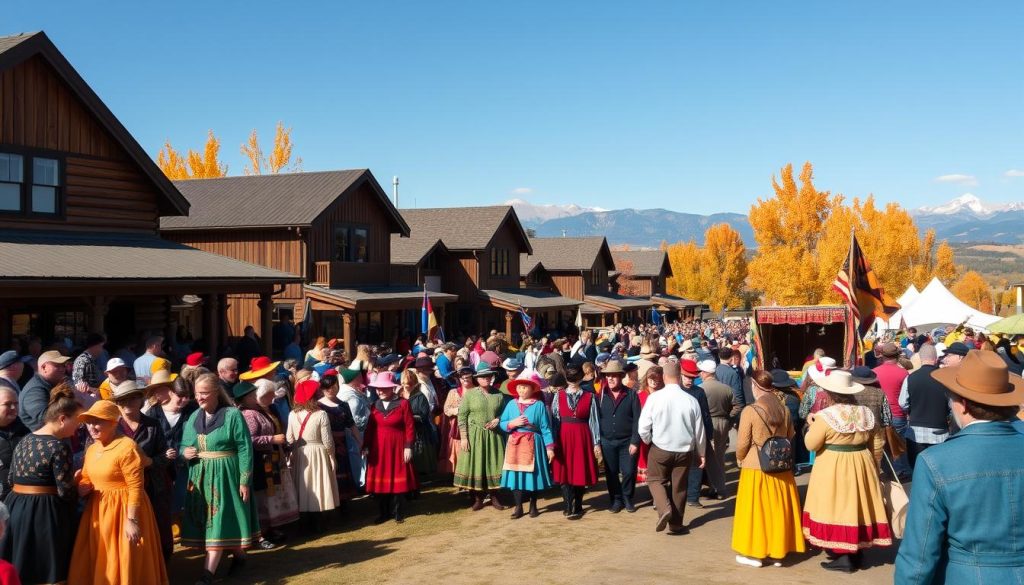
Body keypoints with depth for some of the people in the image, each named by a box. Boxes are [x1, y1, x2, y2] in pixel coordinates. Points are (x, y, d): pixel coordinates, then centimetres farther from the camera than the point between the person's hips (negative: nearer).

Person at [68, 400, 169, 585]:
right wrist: (81, 487, -3)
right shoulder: (92, 449, 9)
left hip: (124, 510, -8)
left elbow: (136, 487, -20)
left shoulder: (127, 447, -18)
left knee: (123, 563, 3)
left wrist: (132, 520, -22)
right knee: (98, 563, 16)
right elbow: (86, 479, 21)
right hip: (98, 510, 8)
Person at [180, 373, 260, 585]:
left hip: (225, 476, -6)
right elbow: (184, 446, 16)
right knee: (208, 521, 8)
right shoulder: (194, 417, 8)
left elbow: (245, 449, -11)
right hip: (200, 477, 6)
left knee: (219, 521, -6)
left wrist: (244, 481, -13)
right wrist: (185, 453, -9)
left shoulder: (232, 415, -10)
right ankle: (238, 557, 23)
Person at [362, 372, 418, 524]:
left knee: (397, 480, 4)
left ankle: (397, 512, 16)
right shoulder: (375, 405, 6)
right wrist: (366, 445, 1)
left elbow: (410, 427, -6)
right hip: (378, 448, 3)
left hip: (397, 447, -3)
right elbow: (370, 428, 7)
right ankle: (383, 512, 16)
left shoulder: (403, 404, -5)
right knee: (380, 479, 5)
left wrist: (408, 447, -10)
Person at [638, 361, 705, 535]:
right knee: (679, 486, 15)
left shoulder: (654, 398, -14)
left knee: (655, 480, 18)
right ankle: (676, 524, 22)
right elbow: (699, 430, 1)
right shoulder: (691, 400, -8)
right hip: (685, 450, 2)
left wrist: (648, 441, 11)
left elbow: (643, 428, -11)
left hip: (660, 449, -2)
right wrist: (701, 453, 14)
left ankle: (664, 508, -6)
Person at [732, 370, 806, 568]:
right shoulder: (784, 409, -2)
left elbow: (742, 443, -10)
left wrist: (740, 459, 9)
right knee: (778, 508, 14)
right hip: (781, 467, 4)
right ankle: (778, 553, 24)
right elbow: (790, 436, 10)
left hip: (756, 468, -4)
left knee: (756, 508, 7)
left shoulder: (750, 411, -15)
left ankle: (755, 553, 15)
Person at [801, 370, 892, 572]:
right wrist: (872, 465, 20)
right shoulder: (866, 413, 1)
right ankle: (856, 553, 24)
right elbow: (875, 443, 8)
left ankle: (843, 557, 4)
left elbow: (811, 444, -11)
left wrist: (811, 425, 5)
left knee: (838, 506, 3)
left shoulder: (825, 416, -17)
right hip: (861, 465, 6)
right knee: (858, 504, 14)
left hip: (833, 468, -6)